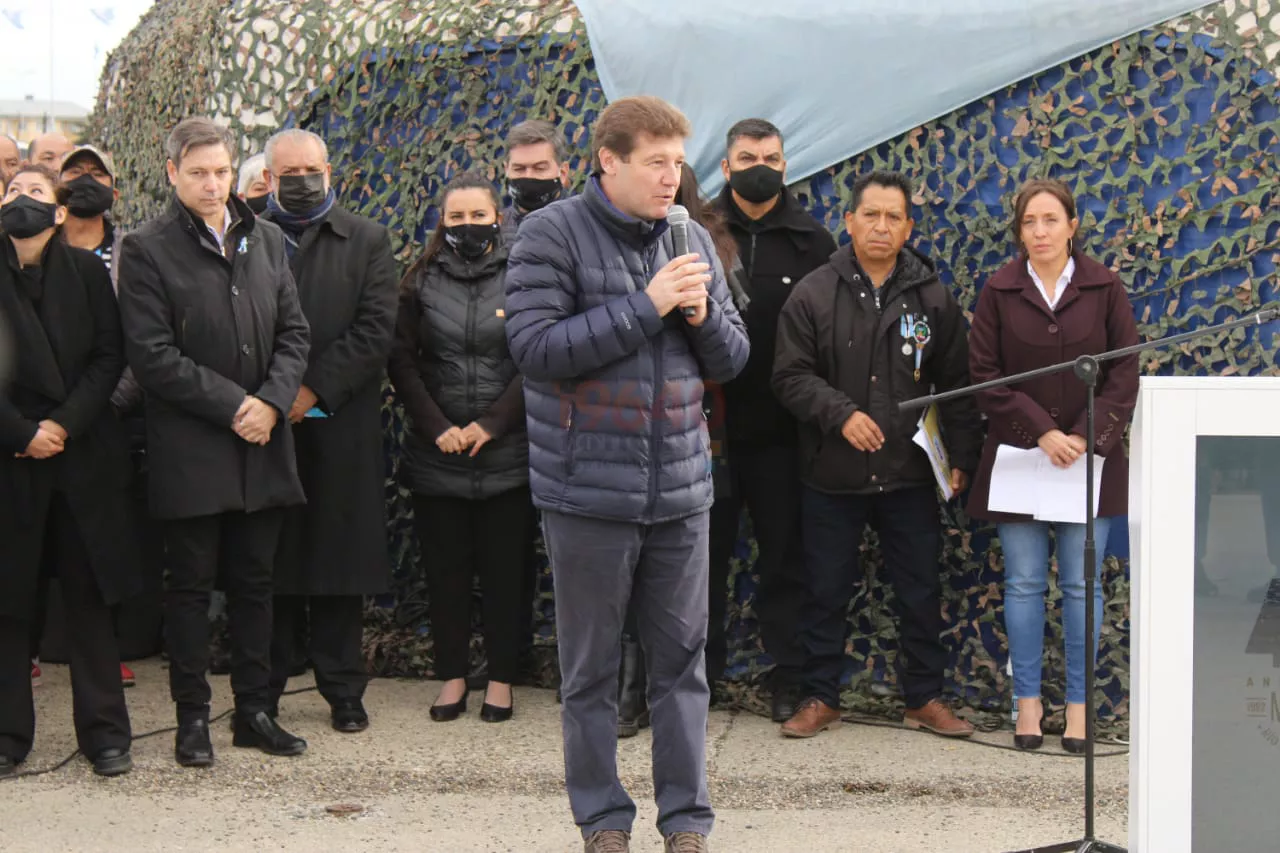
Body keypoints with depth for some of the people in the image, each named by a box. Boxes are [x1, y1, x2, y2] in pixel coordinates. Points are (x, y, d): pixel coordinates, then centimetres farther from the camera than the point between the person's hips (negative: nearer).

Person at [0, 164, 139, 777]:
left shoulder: (85, 270, 5)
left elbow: (109, 357, 1)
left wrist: (64, 424, -10)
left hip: (83, 453, 1)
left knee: (89, 593, 3)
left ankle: (104, 731, 10)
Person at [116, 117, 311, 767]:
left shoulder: (265, 241, 11)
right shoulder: (146, 250, -5)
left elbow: (292, 332, 10)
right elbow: (152, 355, -12)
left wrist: (272, 402, -7)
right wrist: (232, 406, -15)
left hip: (262, 445, 5)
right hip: (190, 451, -4)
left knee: (254, 582, 11)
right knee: (190, 585, 4)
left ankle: (254, 709, 20)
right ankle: (192, 717, 14)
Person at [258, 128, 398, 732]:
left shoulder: (366, 242, 8)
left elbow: (376, 327, -3)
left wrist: (313, 389, -10)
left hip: (339, 428, 0)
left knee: (339, 562, 4)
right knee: (267, 564, 3)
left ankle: (343, 690, 13)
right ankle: (263, 689, 13)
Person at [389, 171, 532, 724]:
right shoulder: (422, 281, 6)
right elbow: (402, 361, 3)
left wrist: (490, 424, -11)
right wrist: (437, 427, -8)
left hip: (506, 454, -2)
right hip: (437, 453, 2)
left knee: (504, 569, 4)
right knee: (445, 568, 7)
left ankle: (501, 679, 15)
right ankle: (451, 677, 17)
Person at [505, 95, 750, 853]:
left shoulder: (693, 241, 9)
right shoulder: (553, 234, -6)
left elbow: (732, 358, 14)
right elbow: (535, 346, -15)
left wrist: (702, 313, -8)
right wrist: (646, 306, -17)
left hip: (680, 488, 4)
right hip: (588, 488, -4)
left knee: (682, 656, 8)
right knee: (592, 664, 7)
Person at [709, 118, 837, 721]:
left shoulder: (812, 241, 4)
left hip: (781, 428, 0)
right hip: (708, 423, 0)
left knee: (784, 553, 7)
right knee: (705, 549, 9)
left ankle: (788, 673, 17)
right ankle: (700, 667, 21)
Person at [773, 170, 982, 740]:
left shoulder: (934, 298, 4)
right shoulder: (813, 294, -2)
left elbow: (957, 385, 8)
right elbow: (790, 376, -4)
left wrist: (962, 458, 2)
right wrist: (840, 412, -18)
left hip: (909, 477, 1)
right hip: (831, 476, -1)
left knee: (921, 592, 8)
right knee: (826, 592, 8)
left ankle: (924, 698, 22)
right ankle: (821, 698, 20)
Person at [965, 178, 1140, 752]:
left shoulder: (1104, 288, 1)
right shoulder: (1000, 291, 1)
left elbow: (1125, 373, 0)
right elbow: (985, 375, -3)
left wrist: (1089, 437, -12)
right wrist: (1042, 433, -13)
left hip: (1090, 460, 0)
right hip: (1017, 457, 0)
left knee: (1081, 585, 3)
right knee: (1024, 584, 4)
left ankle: (1078, 705, 11)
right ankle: (1028, 700, 14)